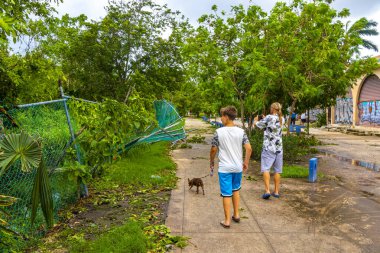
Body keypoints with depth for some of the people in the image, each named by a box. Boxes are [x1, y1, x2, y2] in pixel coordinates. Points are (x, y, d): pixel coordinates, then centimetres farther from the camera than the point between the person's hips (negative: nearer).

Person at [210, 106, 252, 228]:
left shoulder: (219, 132, -11)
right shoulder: (241, 131, -4)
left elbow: (213, 150, -6)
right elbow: (249, 149, -6)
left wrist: (211, 162, 10)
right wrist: (246, 163, 8)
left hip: (224, 168, -3)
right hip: (238, 167, 3)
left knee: (226, 194, 6)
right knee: (236, 190, 24)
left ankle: (227, 220, 15)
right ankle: (236, 214, 32)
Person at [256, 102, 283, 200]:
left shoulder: (269, 117, -11)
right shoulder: (282, 120, 6)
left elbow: (258, 125, -1)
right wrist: (265, 118, 27)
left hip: (269, 147, -5)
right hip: (279, 148, 5)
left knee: (266, 169, -4)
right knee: (277, 170, 10)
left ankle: (267, 191, -14)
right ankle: (276, 191, 17)